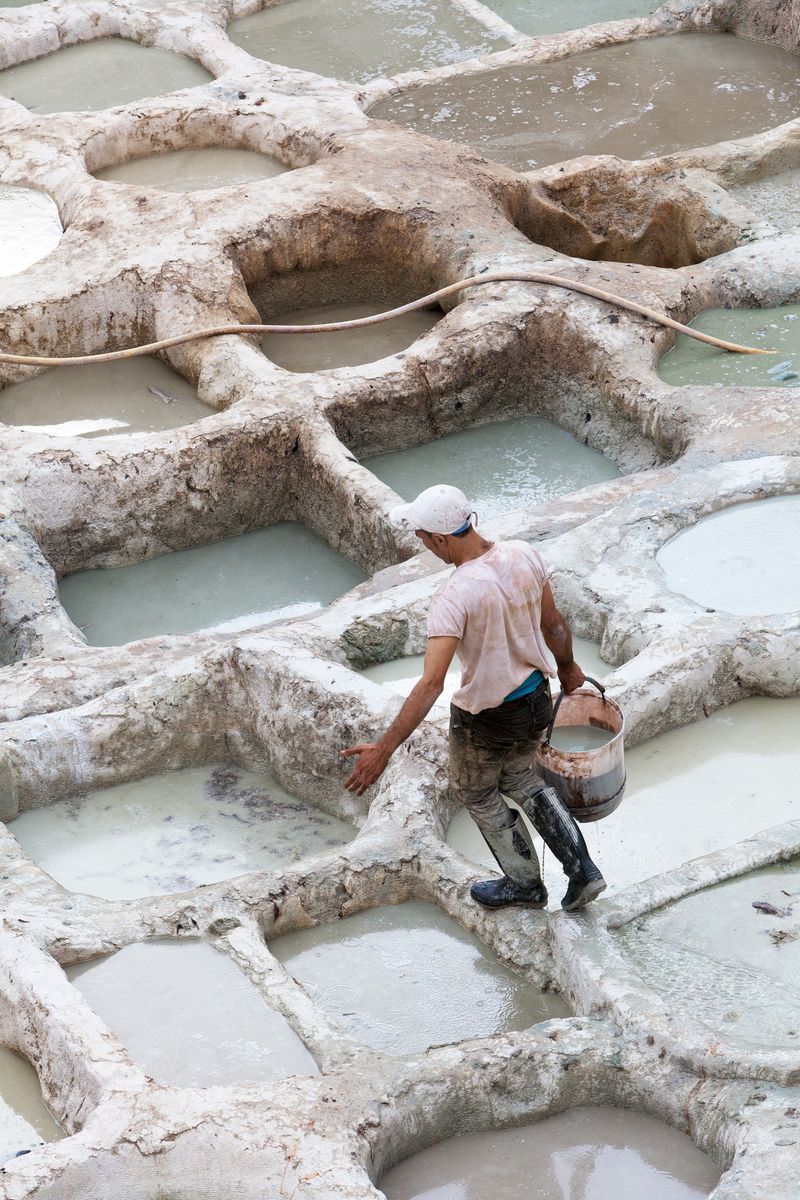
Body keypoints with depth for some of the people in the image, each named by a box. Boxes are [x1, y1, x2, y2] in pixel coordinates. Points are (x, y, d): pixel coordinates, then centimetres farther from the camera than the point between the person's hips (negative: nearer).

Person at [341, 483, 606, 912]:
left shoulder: (454, 598, -32)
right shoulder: (524, 556, -12)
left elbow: (431, 684, -36)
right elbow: (553, 624, 3)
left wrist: (383, 748, -35)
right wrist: (567, 667, 24)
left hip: (486, 719, -6)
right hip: (537, 699, 6)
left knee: (476, 793, 23)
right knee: (520, 778, 31)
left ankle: (525, 884, 38)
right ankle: (581, 869, 26)